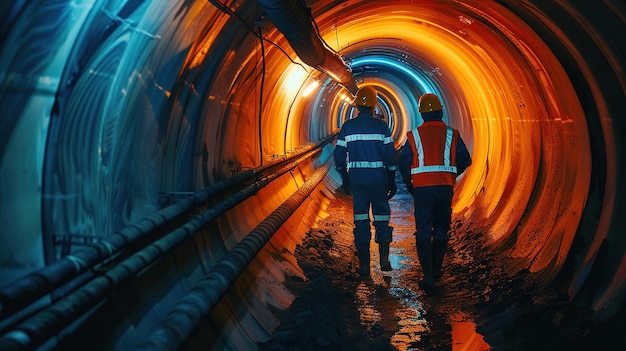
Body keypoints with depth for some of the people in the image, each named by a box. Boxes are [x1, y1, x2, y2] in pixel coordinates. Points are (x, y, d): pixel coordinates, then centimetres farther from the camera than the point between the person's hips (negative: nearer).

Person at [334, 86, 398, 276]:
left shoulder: (348, 127, 1)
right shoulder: (381, 126, -3)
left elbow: (339, 155, 3)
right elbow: (390, 155, -3)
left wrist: (345, 178, 15)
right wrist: (391, 181, 5)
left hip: (356, 177, 1)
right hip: (378, 176, -1)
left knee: (361, 219, 5)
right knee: (382, 216, 11)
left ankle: (364, 264, 6)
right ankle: (384, 258, 8)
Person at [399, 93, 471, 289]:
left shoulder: (414, 135, 1)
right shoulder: (452, 134, 4)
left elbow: (403, 163, 0)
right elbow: (465, 160, 3)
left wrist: (409, 185, 14)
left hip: (422, 187, -1)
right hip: (445, 187, 2)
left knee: (423, 231, 1)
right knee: (442, 229, 15)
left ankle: (428, 275, -8)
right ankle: (436, 271, 22)